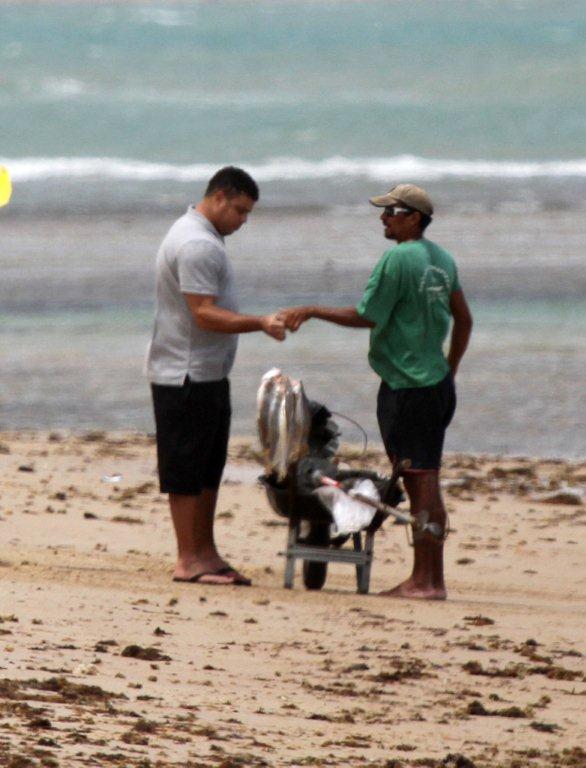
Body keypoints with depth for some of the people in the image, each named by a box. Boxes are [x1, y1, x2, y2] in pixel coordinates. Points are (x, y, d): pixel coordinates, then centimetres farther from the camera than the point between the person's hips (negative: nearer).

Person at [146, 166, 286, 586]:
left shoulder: (203, 237, 16)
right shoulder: (197, 245, -19)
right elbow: (205, 315, -25)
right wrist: (260, 323, -27)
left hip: (209, 376, 11)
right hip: (186, 376, -11)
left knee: (208, 471, 14)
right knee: (186, 472, -5)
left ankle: (206, 554, 19)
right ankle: (189, 560, -3)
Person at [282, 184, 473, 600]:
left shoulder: (398, 260, -14)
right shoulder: (442, 260, 12)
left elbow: (366, 316, -11)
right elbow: (464, 320, 18)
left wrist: (312, 311, -2)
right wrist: (451, 370, 25)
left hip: (407, 387, -9)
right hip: (437, 384, 9)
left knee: (420, 482, -7)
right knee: (426, 483, 11)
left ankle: (424, 579, -6)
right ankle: (432, 578, 14)